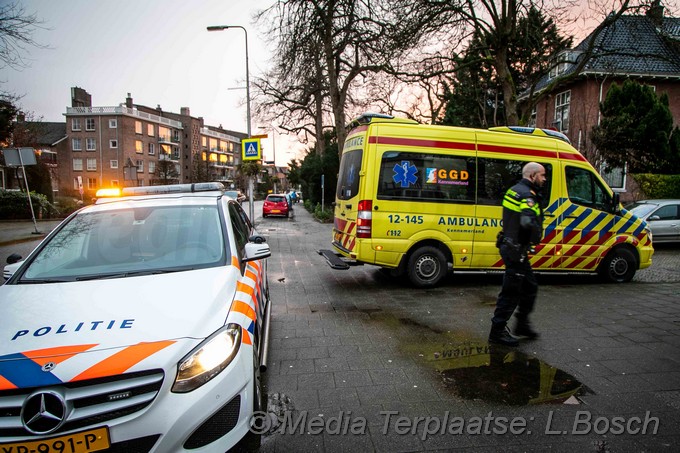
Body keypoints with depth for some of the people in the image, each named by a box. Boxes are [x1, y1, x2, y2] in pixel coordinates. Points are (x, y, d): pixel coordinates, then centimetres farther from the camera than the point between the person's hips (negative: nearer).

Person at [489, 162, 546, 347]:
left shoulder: (514, 190, 13)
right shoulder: (527, 195, -18)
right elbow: (528, 222, -34)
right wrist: (537, 237, -15)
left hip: (509, 246, 10)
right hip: (516, 250, -10)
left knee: (530, 287, 21)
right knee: (511, 292, 0)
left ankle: (522, 325, 33)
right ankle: (497, 331, 10)